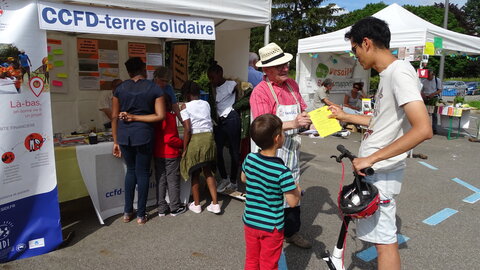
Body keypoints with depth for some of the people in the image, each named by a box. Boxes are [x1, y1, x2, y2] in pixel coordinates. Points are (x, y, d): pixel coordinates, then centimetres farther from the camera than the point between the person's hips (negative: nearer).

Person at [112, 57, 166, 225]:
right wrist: (135, 118, -4)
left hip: (124, 135, 3)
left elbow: (114, 117, 6)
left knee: (131, 170, 20)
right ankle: (141, 215, 17)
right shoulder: (155, 88, 0)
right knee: (142, 173, 9)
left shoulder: (120, 88, 6)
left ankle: (127, 212, 25)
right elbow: (160, 116, -8)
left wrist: (116, 142, 11)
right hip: (143, 134, -3)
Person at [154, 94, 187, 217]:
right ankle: (175, 208, 15)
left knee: (160, 181, 13)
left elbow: (154, 135, 8)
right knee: (173, 181, 6)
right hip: (171, 154, -6)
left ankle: (162, 209, 20)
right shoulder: (170, 117, -16)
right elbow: (170, 138, -22)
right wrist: (182, 144, -10)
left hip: (157, 154, 6)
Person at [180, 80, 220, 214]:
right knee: (208, 172, 15)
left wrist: (184, 149, -5)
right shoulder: (206, 104, 10)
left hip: (195, 139, -4)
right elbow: (210, 123, 4)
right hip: (208, 137, 4)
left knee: (195, 174, 12)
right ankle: (215, 204, 13)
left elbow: (187, 129, -11)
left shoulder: (185, 106, -5)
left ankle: (196, 205, 25)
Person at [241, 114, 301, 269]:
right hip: (271, 227, -4)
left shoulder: (249, 159, -11)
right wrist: (297, 190, -4)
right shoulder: (282, 171, -26)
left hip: (250, 222, 5)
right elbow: (292, 202, -22)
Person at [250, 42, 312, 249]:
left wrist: (308, 118, -4)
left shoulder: (292, 85, 8)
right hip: (273, 151, -7)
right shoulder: (260, 92, -15)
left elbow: (302, 110, 17)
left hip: (293, 149, 7)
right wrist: (293, 124, -34)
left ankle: (292, 232, 34)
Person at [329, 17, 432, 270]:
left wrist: (372, 159, -26)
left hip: (381, 173, -10)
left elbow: (423, 129, -28)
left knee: (384, 239, 1)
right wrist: (346, 116, 25)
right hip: (373, 170, 10)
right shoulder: (388, 74, 11)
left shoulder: (400, 72, -19)